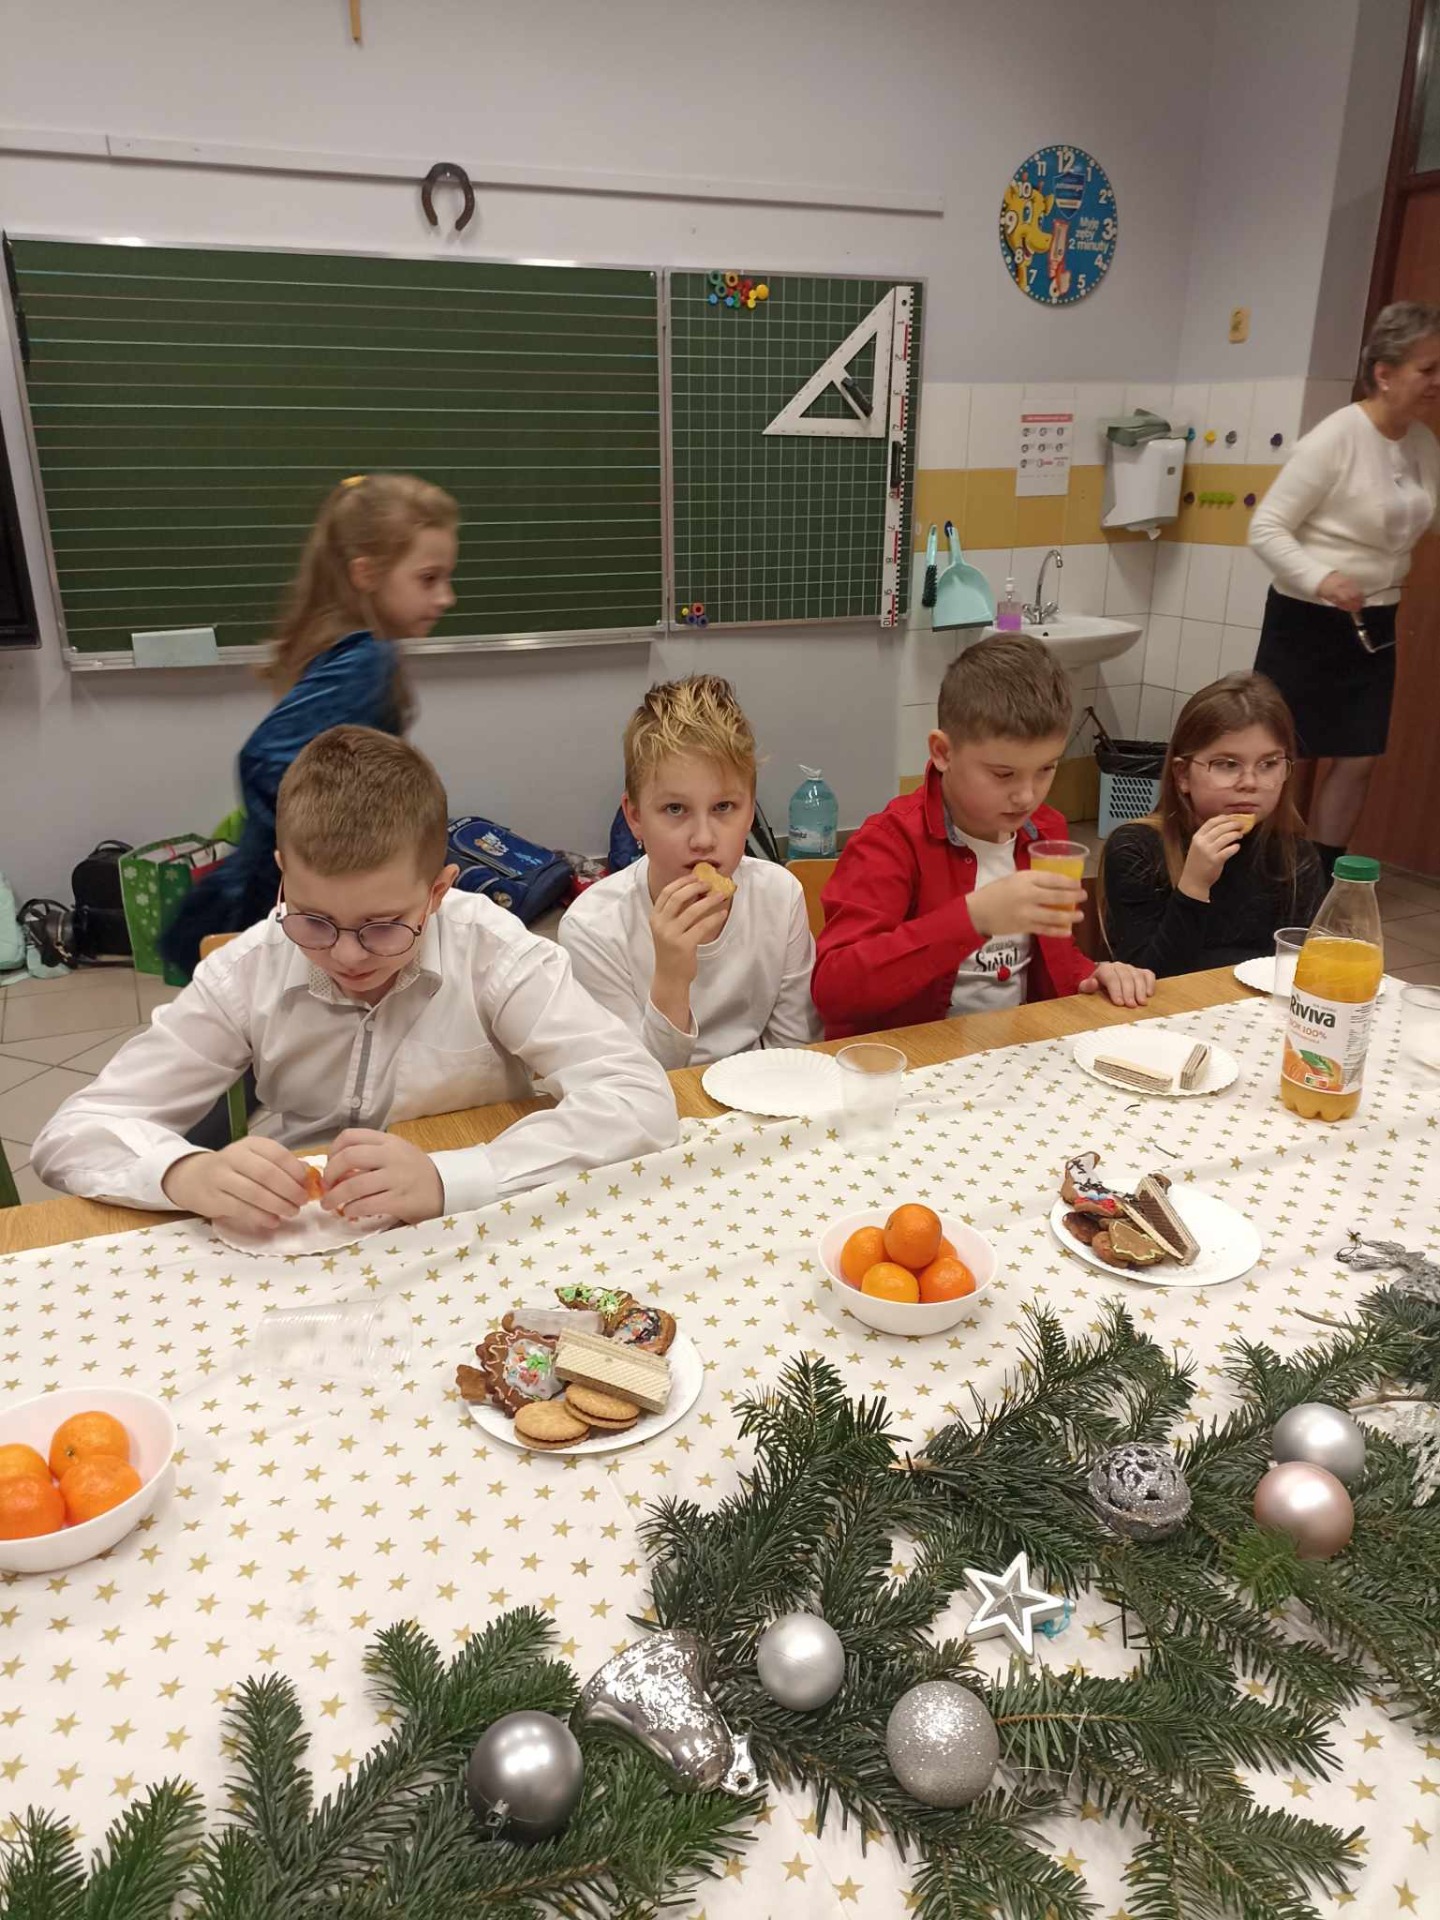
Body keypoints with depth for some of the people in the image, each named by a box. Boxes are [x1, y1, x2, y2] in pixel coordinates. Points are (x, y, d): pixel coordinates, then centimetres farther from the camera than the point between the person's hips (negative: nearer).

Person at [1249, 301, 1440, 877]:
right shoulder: (1335, 439, -16)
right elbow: (1265, 529, -18)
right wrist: (1319, 579, -33)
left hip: (1375, 624, 7)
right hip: (1307, 621, -7)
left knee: (1358, 760, 7)